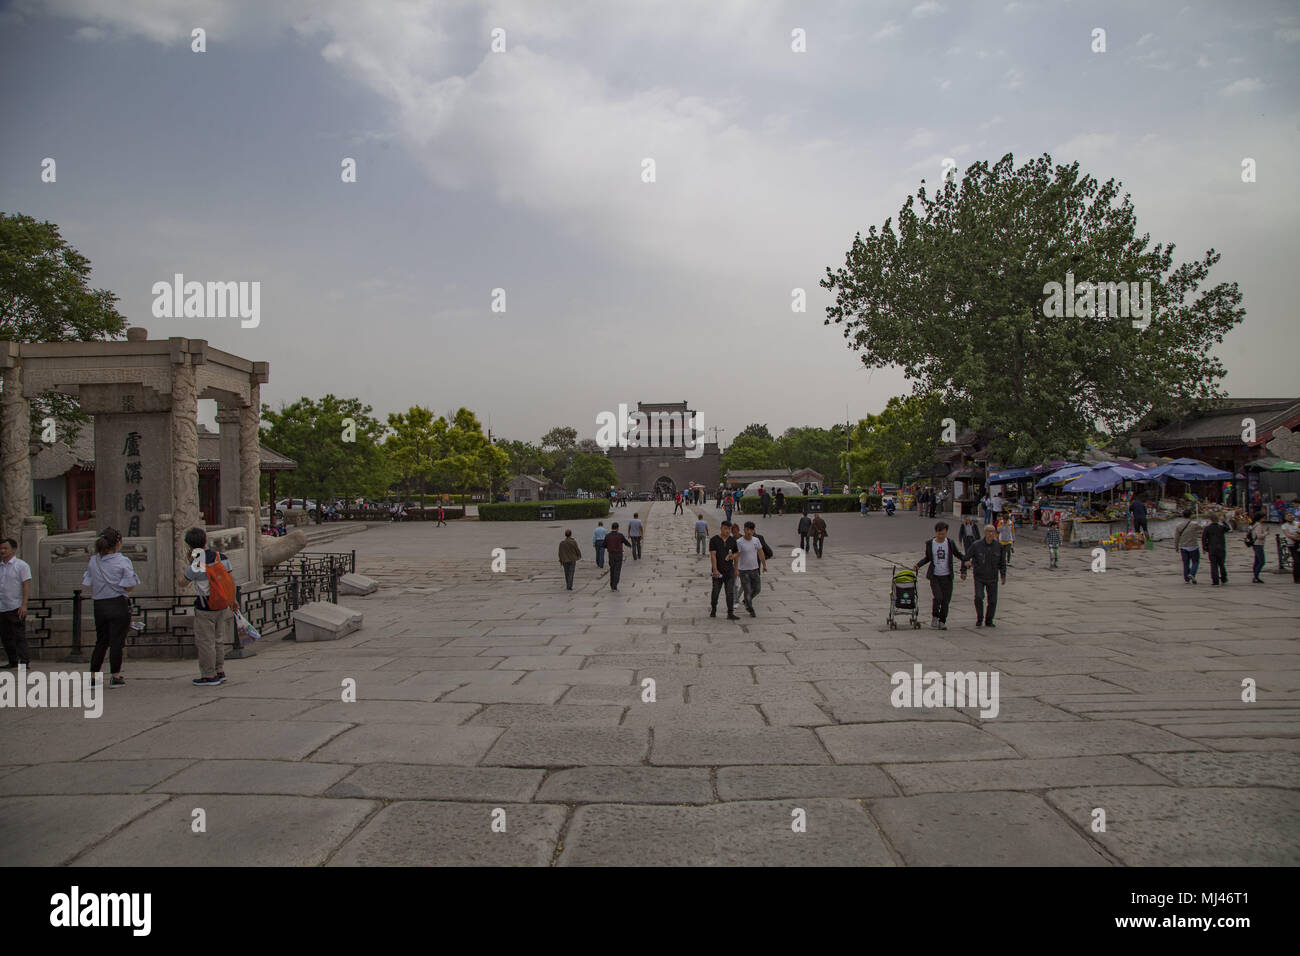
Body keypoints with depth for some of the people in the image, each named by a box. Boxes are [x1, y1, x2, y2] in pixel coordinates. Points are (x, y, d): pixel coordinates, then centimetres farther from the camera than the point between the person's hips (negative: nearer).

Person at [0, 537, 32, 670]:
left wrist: (24, 605, -18)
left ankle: (24, 660, -9)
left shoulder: (22, 565, -4)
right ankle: (13, 661, 18)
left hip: (16, 608, -6)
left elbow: (26, 586, -10)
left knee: (19, 636, -8)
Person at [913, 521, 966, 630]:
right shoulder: (930, 543, -2)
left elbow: (960, 556, 9)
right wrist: (918, 565, 1)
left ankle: (942, 622, 17)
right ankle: (934, 617, 6)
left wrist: (963, 570, -1)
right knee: (938, 597, -18)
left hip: (947, 576, 1)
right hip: (934, 576, -1)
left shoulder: (950, 543, -2)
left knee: (946, 600, 1)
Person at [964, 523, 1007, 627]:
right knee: (978, 597, -17)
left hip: (992, 578, 2)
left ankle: (989, 621, 22)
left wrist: (1003, 576, 2)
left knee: (993, 600, 2)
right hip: (979, 577, -2)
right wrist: (963, 571, -2)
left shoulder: (999, 546, -8)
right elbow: (966, 557, -2)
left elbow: (1002, 562, 5)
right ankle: (979, 619, 4)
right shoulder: (976, 545, -15)